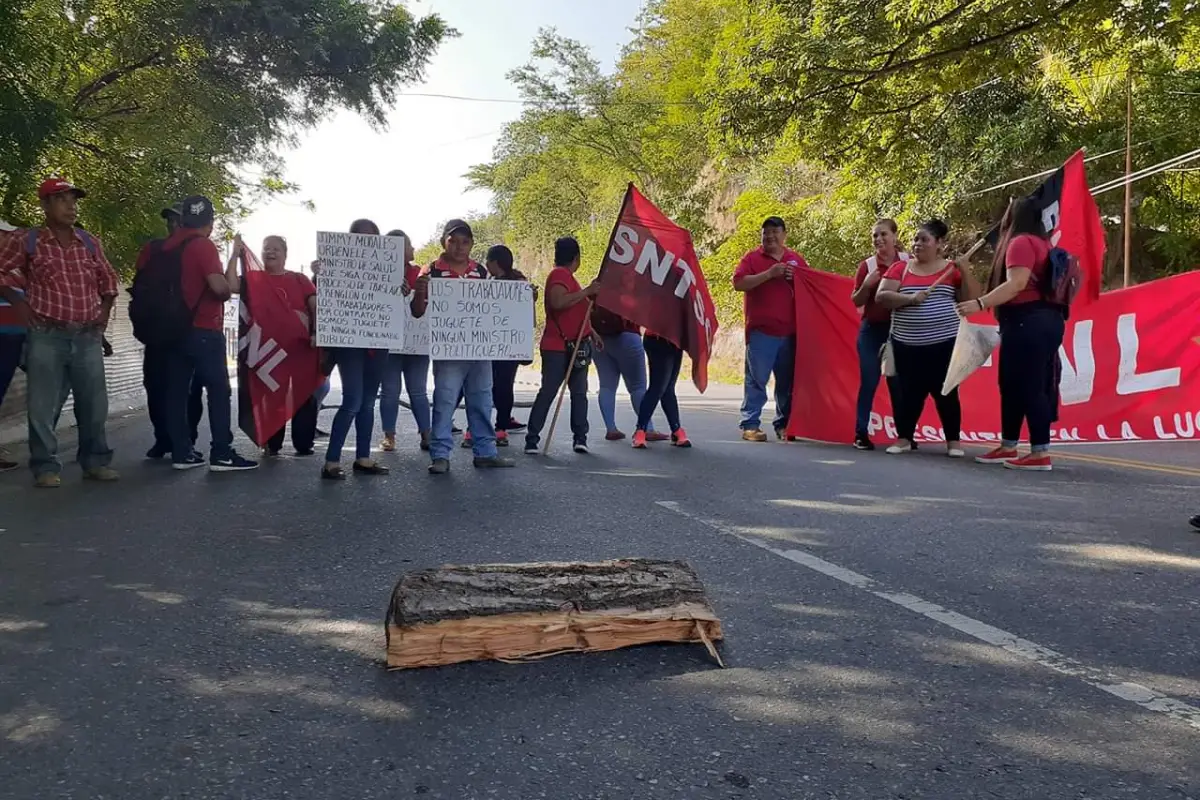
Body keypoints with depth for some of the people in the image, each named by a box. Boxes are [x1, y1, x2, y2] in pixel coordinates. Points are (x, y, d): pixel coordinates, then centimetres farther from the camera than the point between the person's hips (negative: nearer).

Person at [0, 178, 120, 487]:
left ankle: (96, 461, 17)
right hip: (46, 336, -3)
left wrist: (105, 308, 13)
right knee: (43, 405, -1)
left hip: (88, 336, 3)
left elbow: (108, 278, 23)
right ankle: (46, 466, 7)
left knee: (94, 403, 6)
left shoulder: (90, 243, 11)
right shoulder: (25, 242, 0)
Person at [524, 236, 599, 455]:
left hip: (574, 347, 10)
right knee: (548, 391, -9)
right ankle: (532, 438, -4)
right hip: (557, 347, -10)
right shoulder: (559, 274, -10)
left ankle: (580, 438, 7)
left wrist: (592, 335, 27)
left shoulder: (566, 276, 21)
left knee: (579, 393, 5)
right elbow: (557, 302, -29)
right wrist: (587, 291, -23)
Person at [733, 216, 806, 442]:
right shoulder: (753, 258, 5)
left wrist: (796, 278, -1)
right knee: (756, 379, -5)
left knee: (787, 381, 9)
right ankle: (750, 425, -1)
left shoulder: (797, 259, 15)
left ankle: (784, 424, 18)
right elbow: (739, 283, -9)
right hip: (760, 330, -4)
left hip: (790, 331, 4)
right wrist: (768, 274, -16)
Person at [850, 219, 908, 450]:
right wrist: (866, 285, -15)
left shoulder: (909, 262, 0)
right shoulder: (867, 265, 1)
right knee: (868, 381, -2)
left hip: (900, 328, 0)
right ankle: (861, 433, 3)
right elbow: (856, 301, 3)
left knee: (899, 382, 5)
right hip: (872, 329, 0)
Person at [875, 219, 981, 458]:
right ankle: (903, 438, 16)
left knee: (946, 392, 3)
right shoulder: (900, 268, 5)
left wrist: (965, 271, -14)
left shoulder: (951, 269, 3)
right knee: (909, 392, 5)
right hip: (906, 344, 1)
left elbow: (972, 298, -2)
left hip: (945, 343, -1)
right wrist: (909, 298, -19)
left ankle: (953, 440, 12)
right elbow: (881, 296, -5)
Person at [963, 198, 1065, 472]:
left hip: (1028, 322, -10)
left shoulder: (1020, 242, -9)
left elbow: (1017, 283, -22)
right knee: (1013, 385, 13)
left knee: (1029, 387, -10)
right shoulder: (1041, 243, 21)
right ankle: (1008, 447, 20)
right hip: (1043, 320, 10)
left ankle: (1041, 454, -9)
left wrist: (980, 304, -27)